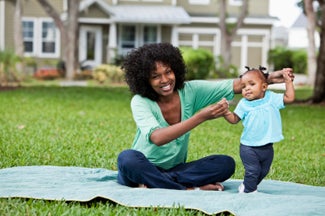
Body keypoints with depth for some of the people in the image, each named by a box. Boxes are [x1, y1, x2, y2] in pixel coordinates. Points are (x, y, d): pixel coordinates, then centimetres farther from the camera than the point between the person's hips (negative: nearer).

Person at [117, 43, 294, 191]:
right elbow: (157, 138, -34)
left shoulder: (190, 91, -3)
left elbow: (235, 86, -7)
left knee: (226, 163, -16)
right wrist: (201, 117, -40)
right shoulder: (140, 102, -16)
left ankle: (153, 185, -23)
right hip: (143, 170, -4)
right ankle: (189, 190, -28)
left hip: (175, 169, 4)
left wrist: (269, 79, -22)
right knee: (128, 158, -37)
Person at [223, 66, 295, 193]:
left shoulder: (272, 98, -1)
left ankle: (245, 187, 36)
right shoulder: (244, 104, -4)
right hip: (249, 147, -3)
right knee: (252, 171, -9)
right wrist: (226, 113, -20)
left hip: (267, 147, 3)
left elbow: (289, 98, -2)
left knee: (263, 171, 17)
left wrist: (288, 81, -4)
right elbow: (235, 119, -1)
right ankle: (249, 192, 8)